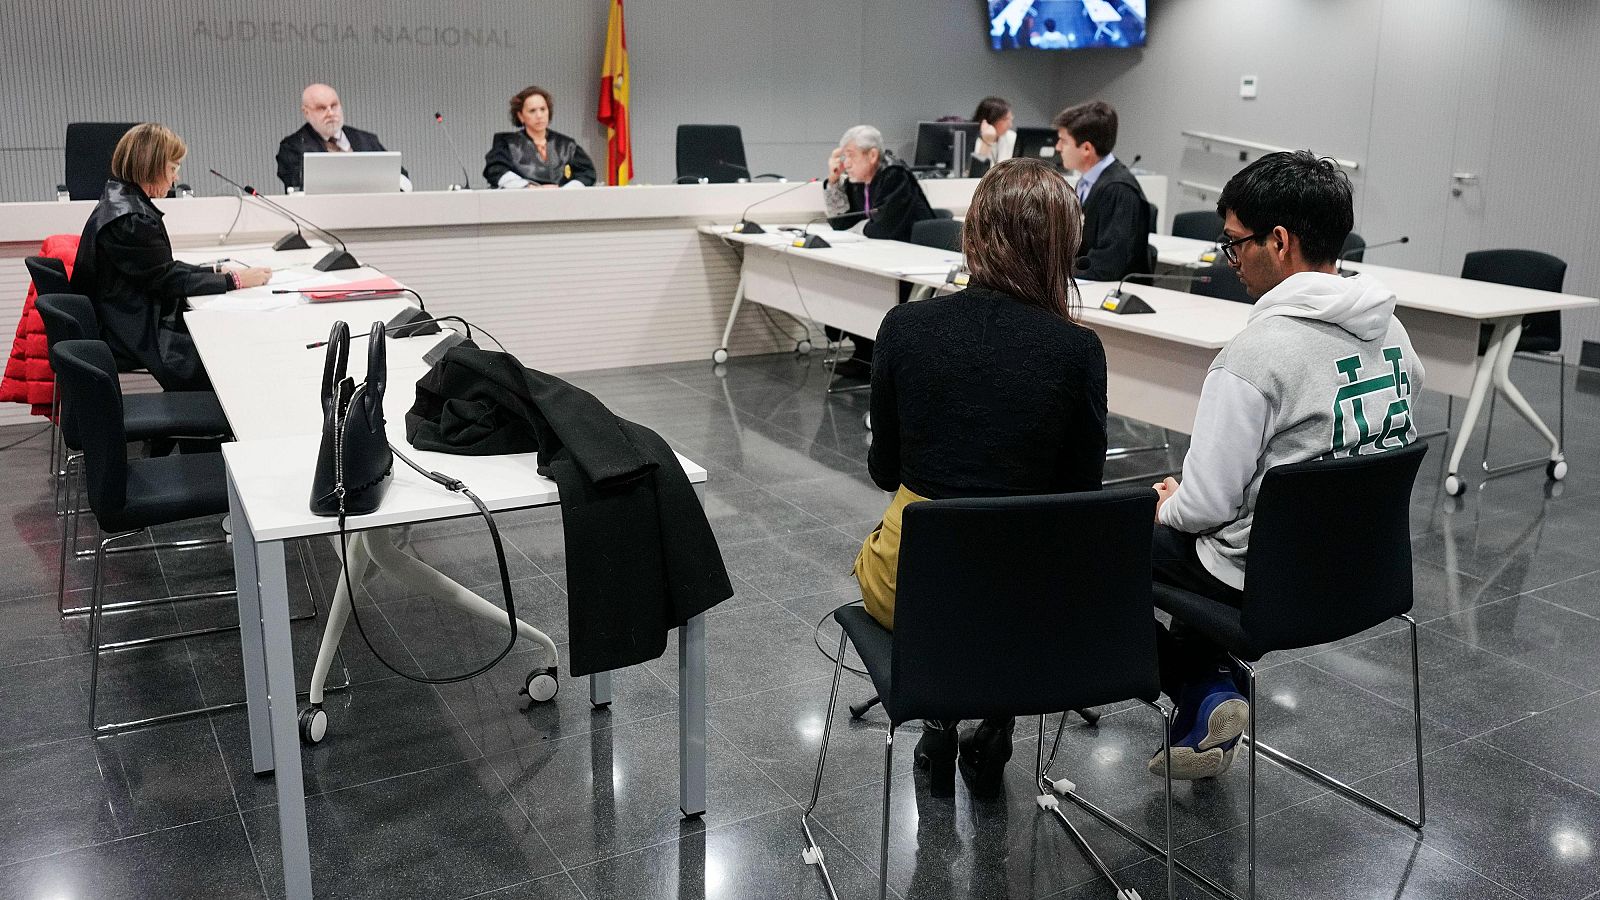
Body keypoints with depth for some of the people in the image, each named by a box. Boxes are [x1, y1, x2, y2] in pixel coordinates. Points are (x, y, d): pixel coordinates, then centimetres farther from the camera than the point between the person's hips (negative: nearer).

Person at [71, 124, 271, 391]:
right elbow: (168, 280, -17)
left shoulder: (120, 203, 11)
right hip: (137, 339, -10)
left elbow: (162, 268, 16)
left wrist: (216, 271, 8)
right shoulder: (130, 220, -22)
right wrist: (233, 280, -12)